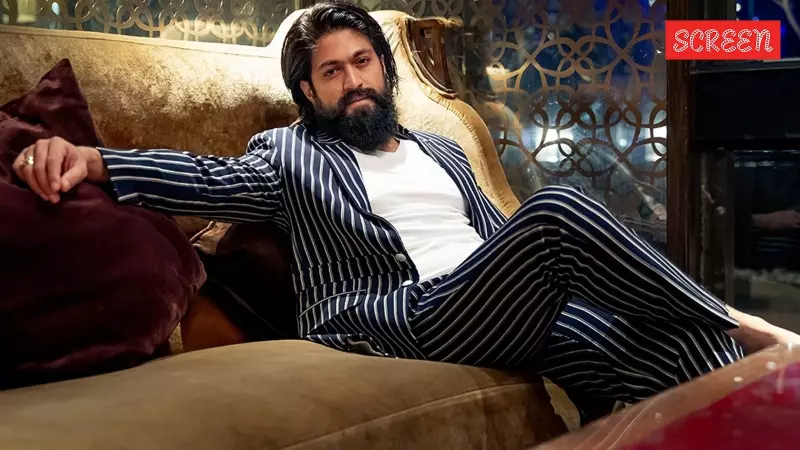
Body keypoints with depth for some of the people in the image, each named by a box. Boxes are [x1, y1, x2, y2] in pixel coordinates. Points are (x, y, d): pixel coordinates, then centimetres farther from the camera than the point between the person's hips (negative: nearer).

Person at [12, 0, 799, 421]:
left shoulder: (442, 151, 29)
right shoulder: (291, 157, 14)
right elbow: (207, 177, -4)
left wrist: (579, 267, 11)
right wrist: (91, 160, -22)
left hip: (515, 312, 6)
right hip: (421, 324, -5)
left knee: (664, 352, -24)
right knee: (557, 206, -30)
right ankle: (735, 326, -18)